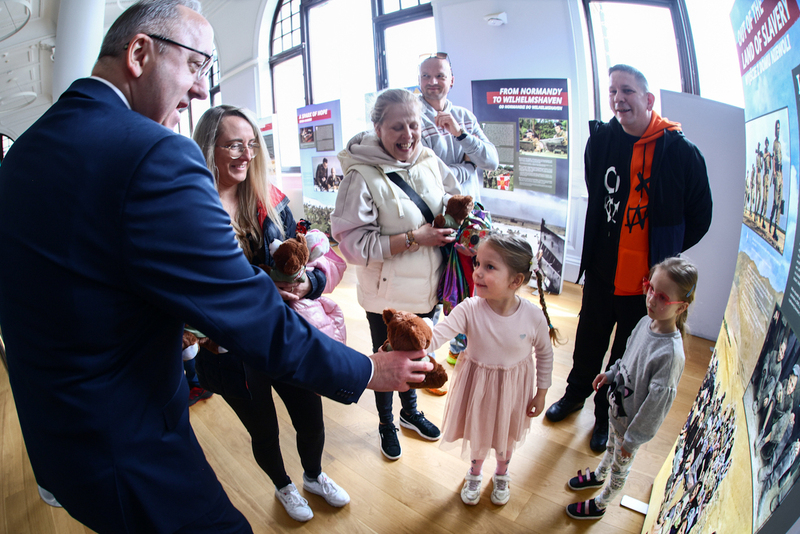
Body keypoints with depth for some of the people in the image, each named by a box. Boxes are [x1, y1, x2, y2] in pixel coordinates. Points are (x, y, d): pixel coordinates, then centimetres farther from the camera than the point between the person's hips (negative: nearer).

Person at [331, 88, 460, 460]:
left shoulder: (430, 162, -2)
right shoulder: (362, 176, -19)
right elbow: (353, 243, -23)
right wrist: (414, 239, -25)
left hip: (426, 288, 5)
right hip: (386, 294, -5)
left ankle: (410, 412, 53)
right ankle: (386, 424, 46)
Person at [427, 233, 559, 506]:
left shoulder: (534, 315, -24)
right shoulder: (470, 309, -28)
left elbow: (545, 353, -8)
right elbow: (437, 334, -37)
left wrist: (541, 393, 0)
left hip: (513, 386, 1)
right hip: (477, 382, 0)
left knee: (507, 434, 26)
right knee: (477, 432, 24)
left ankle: (501, 474, 59)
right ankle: (475, 472, 57)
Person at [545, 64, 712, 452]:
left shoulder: (682, 152, -12)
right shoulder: (600, 139, -3)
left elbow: (699, 217, 0)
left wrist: (664, 253, 0)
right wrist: (603, 242, 9)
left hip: (646, 282, -2)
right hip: (601, 271, 3)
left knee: (626, 354, 16)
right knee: (589, 340, 21)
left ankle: (606, 414, 39)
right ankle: (576, 393, 47)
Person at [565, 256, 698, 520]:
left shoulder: (671, 353, -36)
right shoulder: (646, 322, -13)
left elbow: (657, 401, -26)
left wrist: (634, 437, -17)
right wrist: (610, 373, 8)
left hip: (633, 421, -6)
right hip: (618, 407, 7)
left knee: (620, 467, 21)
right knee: (611, 446, 34)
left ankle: (599, 505, 46)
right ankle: (598, 476, 62)